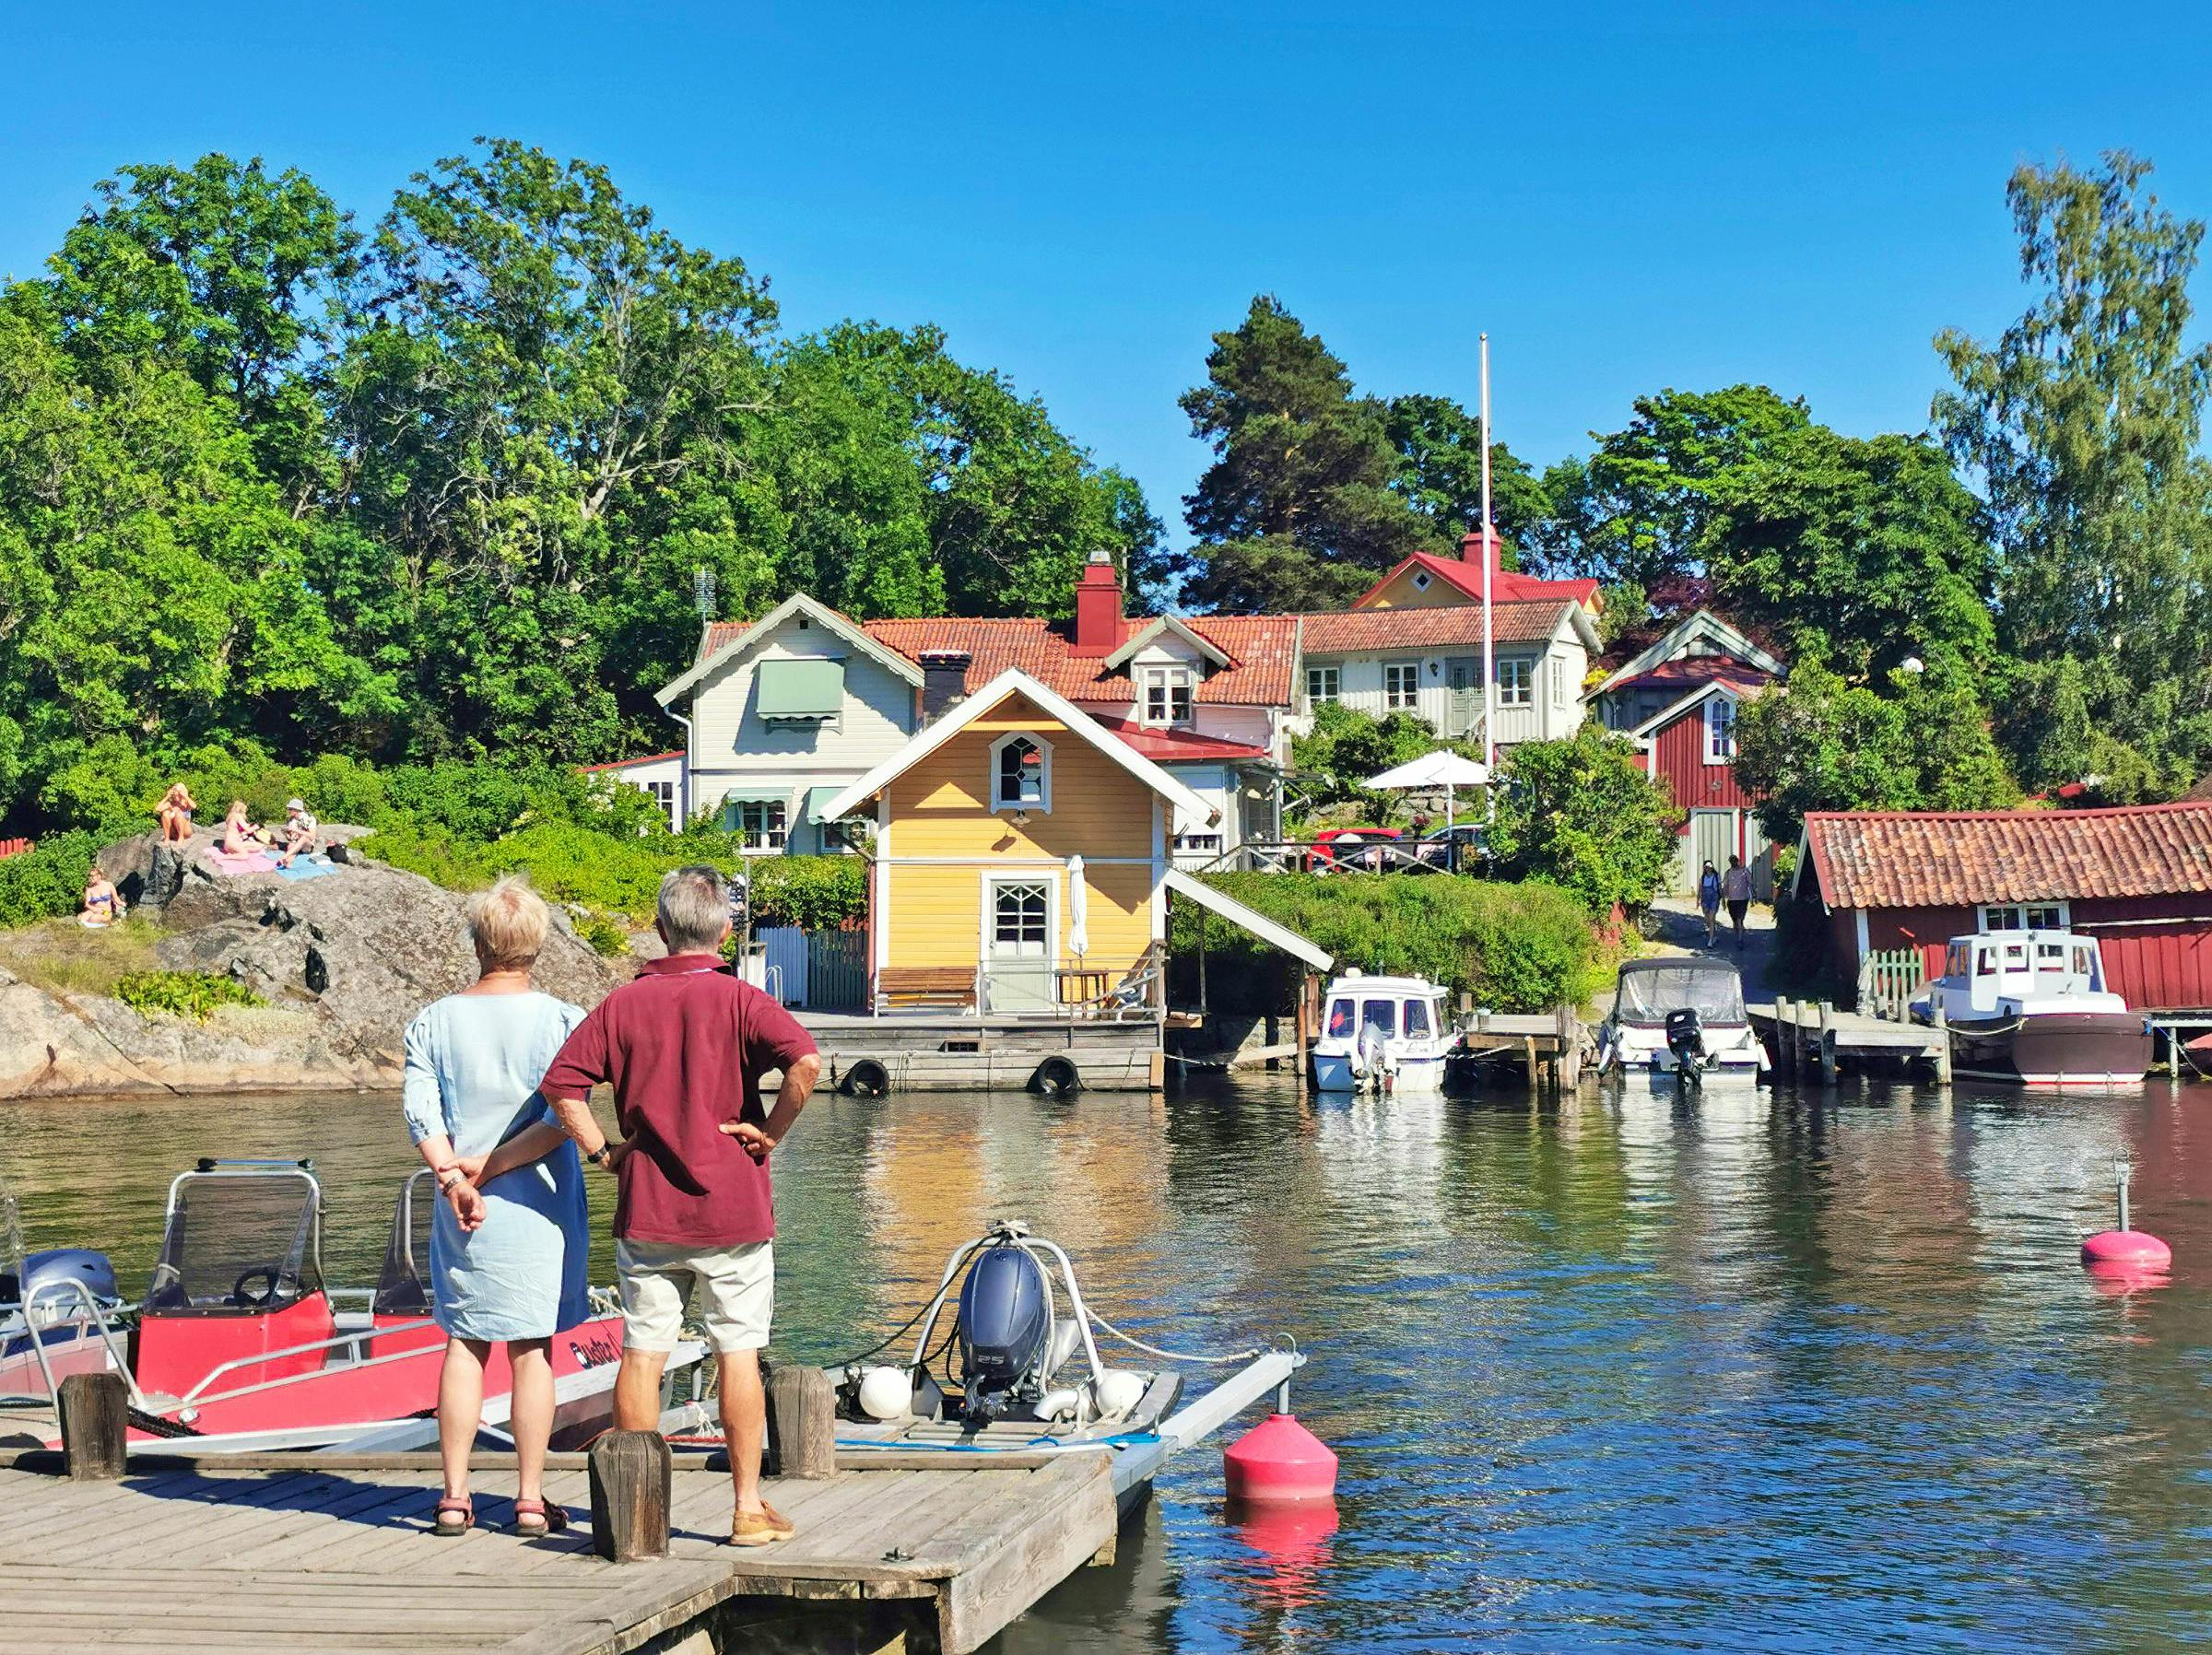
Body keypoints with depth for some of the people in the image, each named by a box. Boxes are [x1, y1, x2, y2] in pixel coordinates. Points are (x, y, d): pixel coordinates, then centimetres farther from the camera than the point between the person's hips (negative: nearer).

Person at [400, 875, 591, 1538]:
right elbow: (563, 1119, -13)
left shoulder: (433, 1022, 3)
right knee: (532, 1349, 4)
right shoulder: (561, 1020, -4)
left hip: (462, 1210, 2)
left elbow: (419, 1112, -7)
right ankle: (530, 1500, 7)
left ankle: (455, 1497, 11)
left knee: (464, 1346, 10)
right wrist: (492, 1165, -9)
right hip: (538, 1205, -2)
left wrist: (456, 1178, -12)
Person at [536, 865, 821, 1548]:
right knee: (738, 1356, 4)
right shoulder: (738, 1000, -6)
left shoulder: (624, 1003, 3)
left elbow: (561, 1082, -4)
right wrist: (772, 1132, -10)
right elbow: (805, 1061, -22)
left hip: (645, 1211, 2)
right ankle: (749, 1509, 8)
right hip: (732, 1210, -2)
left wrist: (601, 1150, 2)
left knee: (642, 1353, 8)